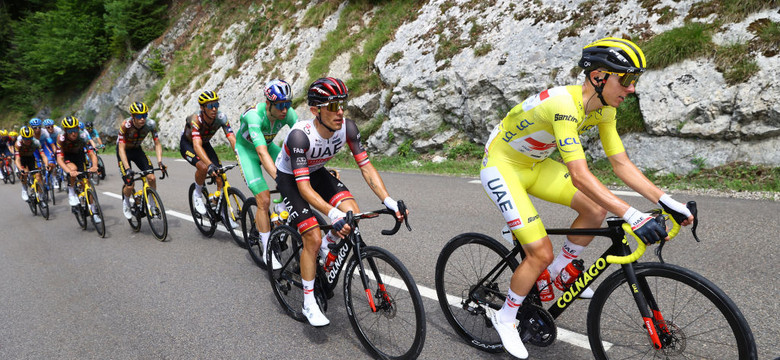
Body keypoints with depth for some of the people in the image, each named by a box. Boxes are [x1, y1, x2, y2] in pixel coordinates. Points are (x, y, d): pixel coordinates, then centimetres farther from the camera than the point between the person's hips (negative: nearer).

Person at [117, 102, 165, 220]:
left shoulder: (150, 124, -23)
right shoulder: (125, 125, -31)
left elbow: (157, 144, -18)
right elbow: (121, 148, -33)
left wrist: (160, 162, -33)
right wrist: (127, 168, -43)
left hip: (137, 150, 3)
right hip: (124, 152, -3)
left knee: (152, 178, -17)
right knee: (130, 186, -12)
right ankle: (126, 202, 22)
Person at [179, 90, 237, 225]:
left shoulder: (221, 117, -26)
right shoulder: (195, 119, -36)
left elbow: (232, 139, -33)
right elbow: (197, 145, -49)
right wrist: (210, 164, -63)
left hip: (205, 144, 4)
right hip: (187, 144, -4)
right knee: (203, 167, -33)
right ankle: (197, 194, -3)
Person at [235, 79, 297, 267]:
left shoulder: (288, 113, -24)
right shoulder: (254, 115, -37)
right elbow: (262, 152, -47)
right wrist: (280, 179, -57)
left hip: (268, 145, 5)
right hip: (246, 149, -5)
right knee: (264, 199, -15)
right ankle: (267, 250, -2)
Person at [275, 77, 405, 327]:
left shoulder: (347, 128, -23)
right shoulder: (300, 135, -37)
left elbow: (365, 166, -19)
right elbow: (303, 186, -38)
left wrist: (388, 201, -31)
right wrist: (332, 214, -50)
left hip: (316, 172, 5)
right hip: (289, 177, -5)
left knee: (353, 214, -18)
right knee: (313, 239, -15)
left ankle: (326, 247, 14)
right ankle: (309, 303, 2)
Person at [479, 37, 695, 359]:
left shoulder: (603, 109, -6)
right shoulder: (564, 104, -33)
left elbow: (621, 164, -3)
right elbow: (580, 176, -40)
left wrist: (666, 201, -12)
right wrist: (633, 216, -42)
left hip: (534, 164, 8)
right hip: (501, 166, -8)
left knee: (597, 209, -4)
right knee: (541, 253, -11)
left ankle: (552, 276, 16)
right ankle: (505, 318, 13)